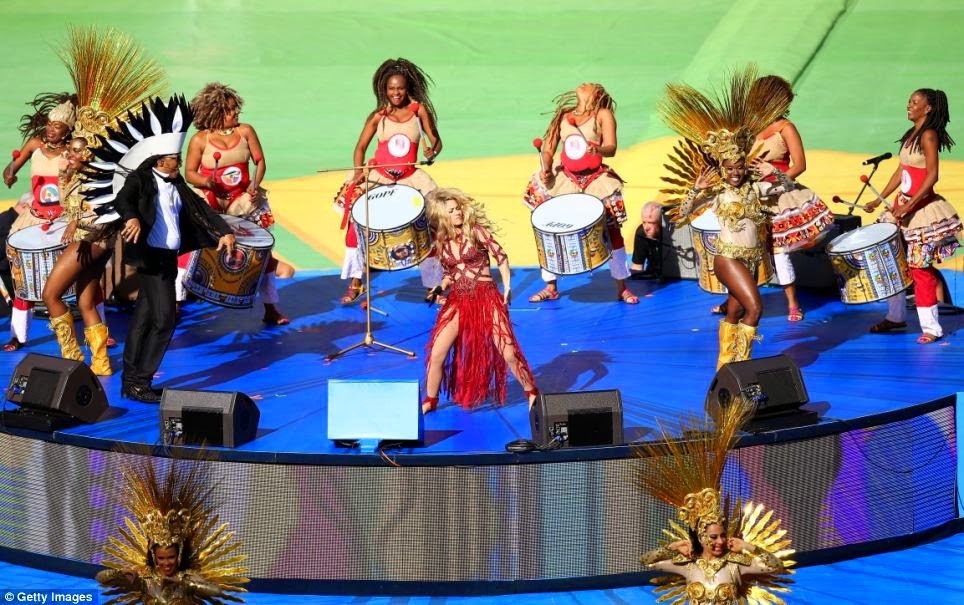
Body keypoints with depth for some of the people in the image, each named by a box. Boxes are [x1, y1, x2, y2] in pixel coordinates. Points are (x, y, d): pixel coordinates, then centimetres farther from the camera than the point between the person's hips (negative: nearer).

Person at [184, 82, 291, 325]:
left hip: (243, 202, 2)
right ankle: (176, 302, 6)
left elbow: (260, 161, 2)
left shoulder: (245, 131, -1)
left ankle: (271, 309, 11)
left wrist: (255, 184, -15)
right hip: (210, 204, -2)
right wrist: (205, 182, -24)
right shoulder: (200, 140, -7)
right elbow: (189, 173, -5)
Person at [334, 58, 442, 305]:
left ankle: (433, 284, 9)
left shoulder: (419, 111, 0)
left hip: (409, 178, 0)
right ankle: (355, 283, -2)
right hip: (378, 177, 0)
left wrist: (432, 151, -26)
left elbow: (436, 141, -2)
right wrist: (358, 171, -15)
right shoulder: (378, 116, 1)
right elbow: (361, 147, 2)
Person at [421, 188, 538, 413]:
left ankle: (531, 393, 14)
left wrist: (507, 288, -12)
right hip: (458, 301, 3)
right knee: (436, 354, -3)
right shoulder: (441, 241, 5)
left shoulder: (475, 230, -7)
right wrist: (440, 288, -4)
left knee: (508, 353, -7)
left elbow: (500, 256, -5)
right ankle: (430, 401, 17)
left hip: (486, 298, -3)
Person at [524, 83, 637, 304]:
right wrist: (546, 169, -13)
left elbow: (611, 148, -15)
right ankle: (551, 287, 13)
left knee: (611, 230, -4)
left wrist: (597, 150, -37)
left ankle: (622, 287, 6)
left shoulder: (603, 115, -1)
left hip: (596, 180, -3)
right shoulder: (563, 116, 10)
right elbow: (548, 148, 7)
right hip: (564, 180, 3)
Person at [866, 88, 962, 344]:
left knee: (920, 267, -6)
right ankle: (896, 316, 24)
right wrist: (879, 199, 14)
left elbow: (932, 175, -19)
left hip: (922, 208, -9)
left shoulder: (928, 135, -13)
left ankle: (931, 327, 0)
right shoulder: (911, 134, 12)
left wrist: (909, 206, -24)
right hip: (903, 204, 9)